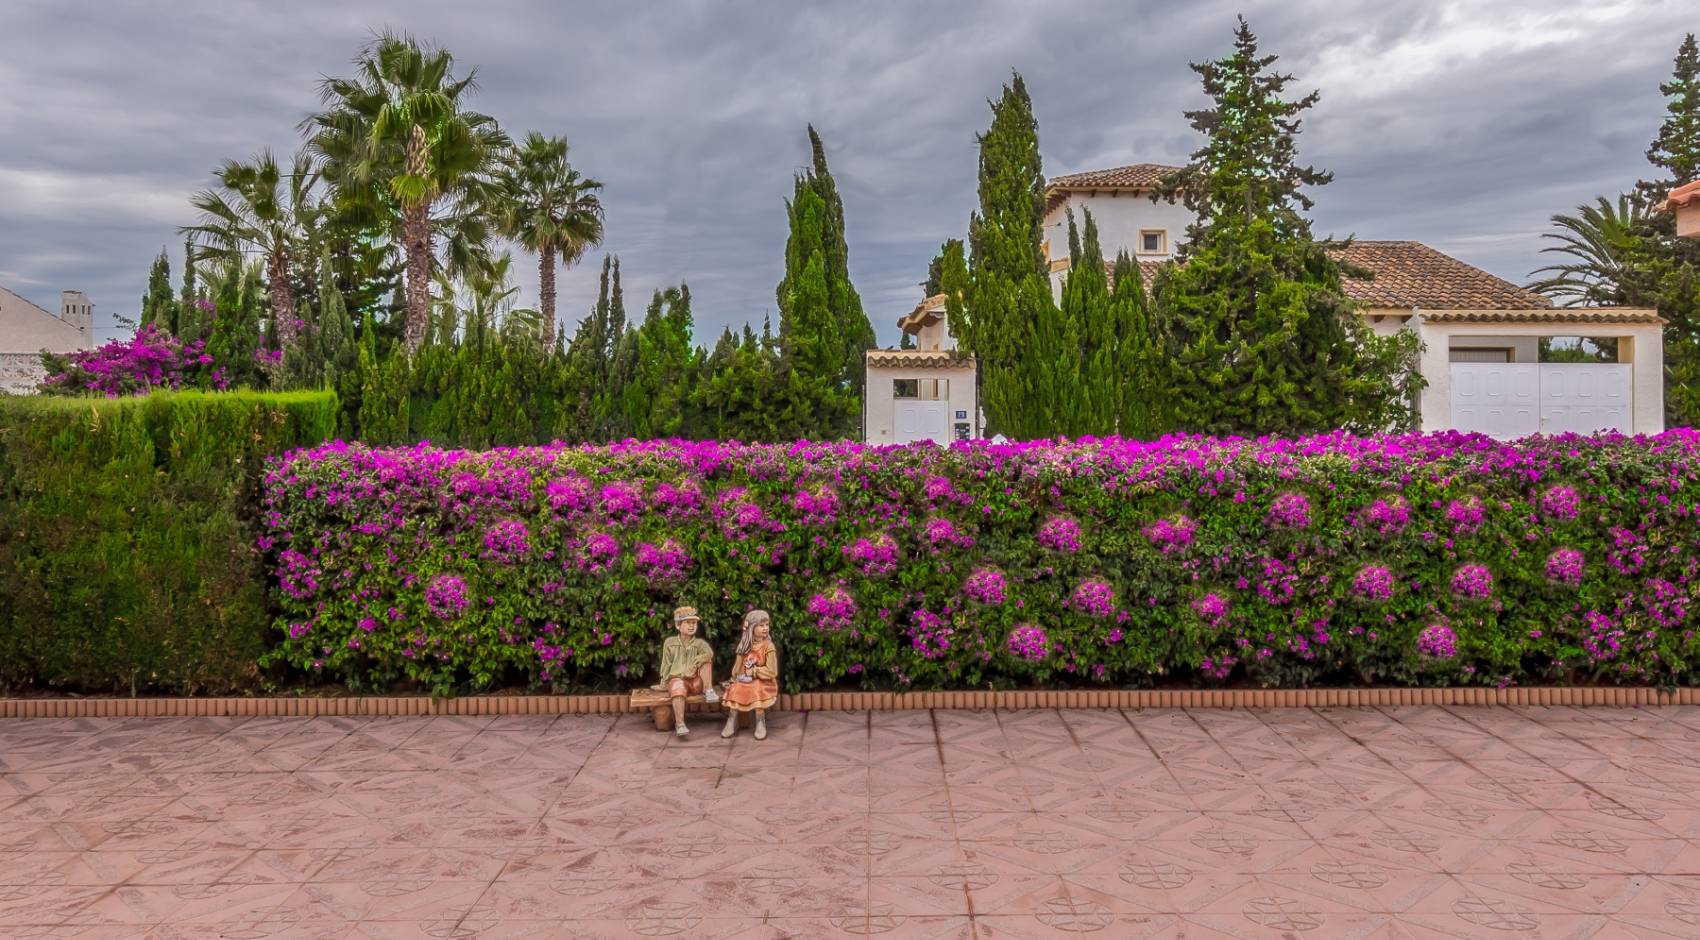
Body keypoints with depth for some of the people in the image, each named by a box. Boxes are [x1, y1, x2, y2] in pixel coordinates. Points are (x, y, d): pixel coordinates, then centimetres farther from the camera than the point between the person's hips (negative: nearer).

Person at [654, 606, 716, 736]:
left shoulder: (700, 643, 5)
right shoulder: (670, 643, 7)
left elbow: (709, 653, -18)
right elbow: (666, 665, 11)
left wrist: (695, 662, -30)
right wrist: (663, 684, 9)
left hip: (696, 681, 1)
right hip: (677, 679, -1)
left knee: (705, 660, -20)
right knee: (678, 688, -38)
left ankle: (708, 691, -25)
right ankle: (679, 724, -48)